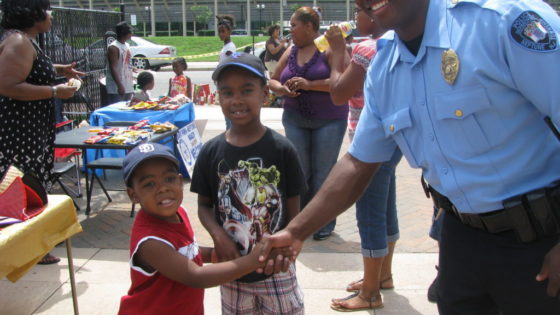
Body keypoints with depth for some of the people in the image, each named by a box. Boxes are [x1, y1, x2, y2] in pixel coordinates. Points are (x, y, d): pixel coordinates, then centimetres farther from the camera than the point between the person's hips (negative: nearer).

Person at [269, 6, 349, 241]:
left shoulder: (329, 48, -7)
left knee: (323, 172, 1)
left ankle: (324, 223, 14)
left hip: (329, 120, -5)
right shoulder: (291, 51, 10)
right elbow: (273, 80, 16)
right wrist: (282, 89, -7)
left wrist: (310, 84, -23)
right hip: (295, 119, 5)